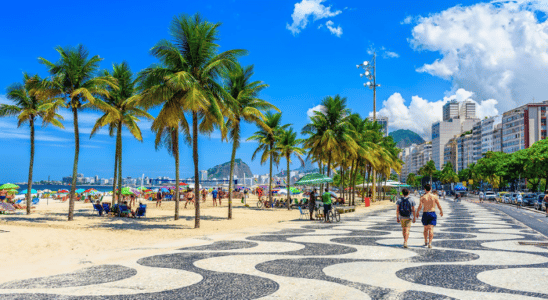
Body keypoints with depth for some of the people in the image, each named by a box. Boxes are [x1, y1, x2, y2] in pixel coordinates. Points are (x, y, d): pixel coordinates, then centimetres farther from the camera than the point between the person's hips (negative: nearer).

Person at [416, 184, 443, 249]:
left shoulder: (423, 197, -7)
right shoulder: (434, 196, -2)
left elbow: (420, 206, -11)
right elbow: (439, 205, 4)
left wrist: (417, 213, 5)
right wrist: (441, 211, 22)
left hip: (425, 214, 0)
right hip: (432, 213, 0)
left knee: (426, 228, 16)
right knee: (431, 229, -2)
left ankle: (426, 242, 29)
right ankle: (430, 243, -13)